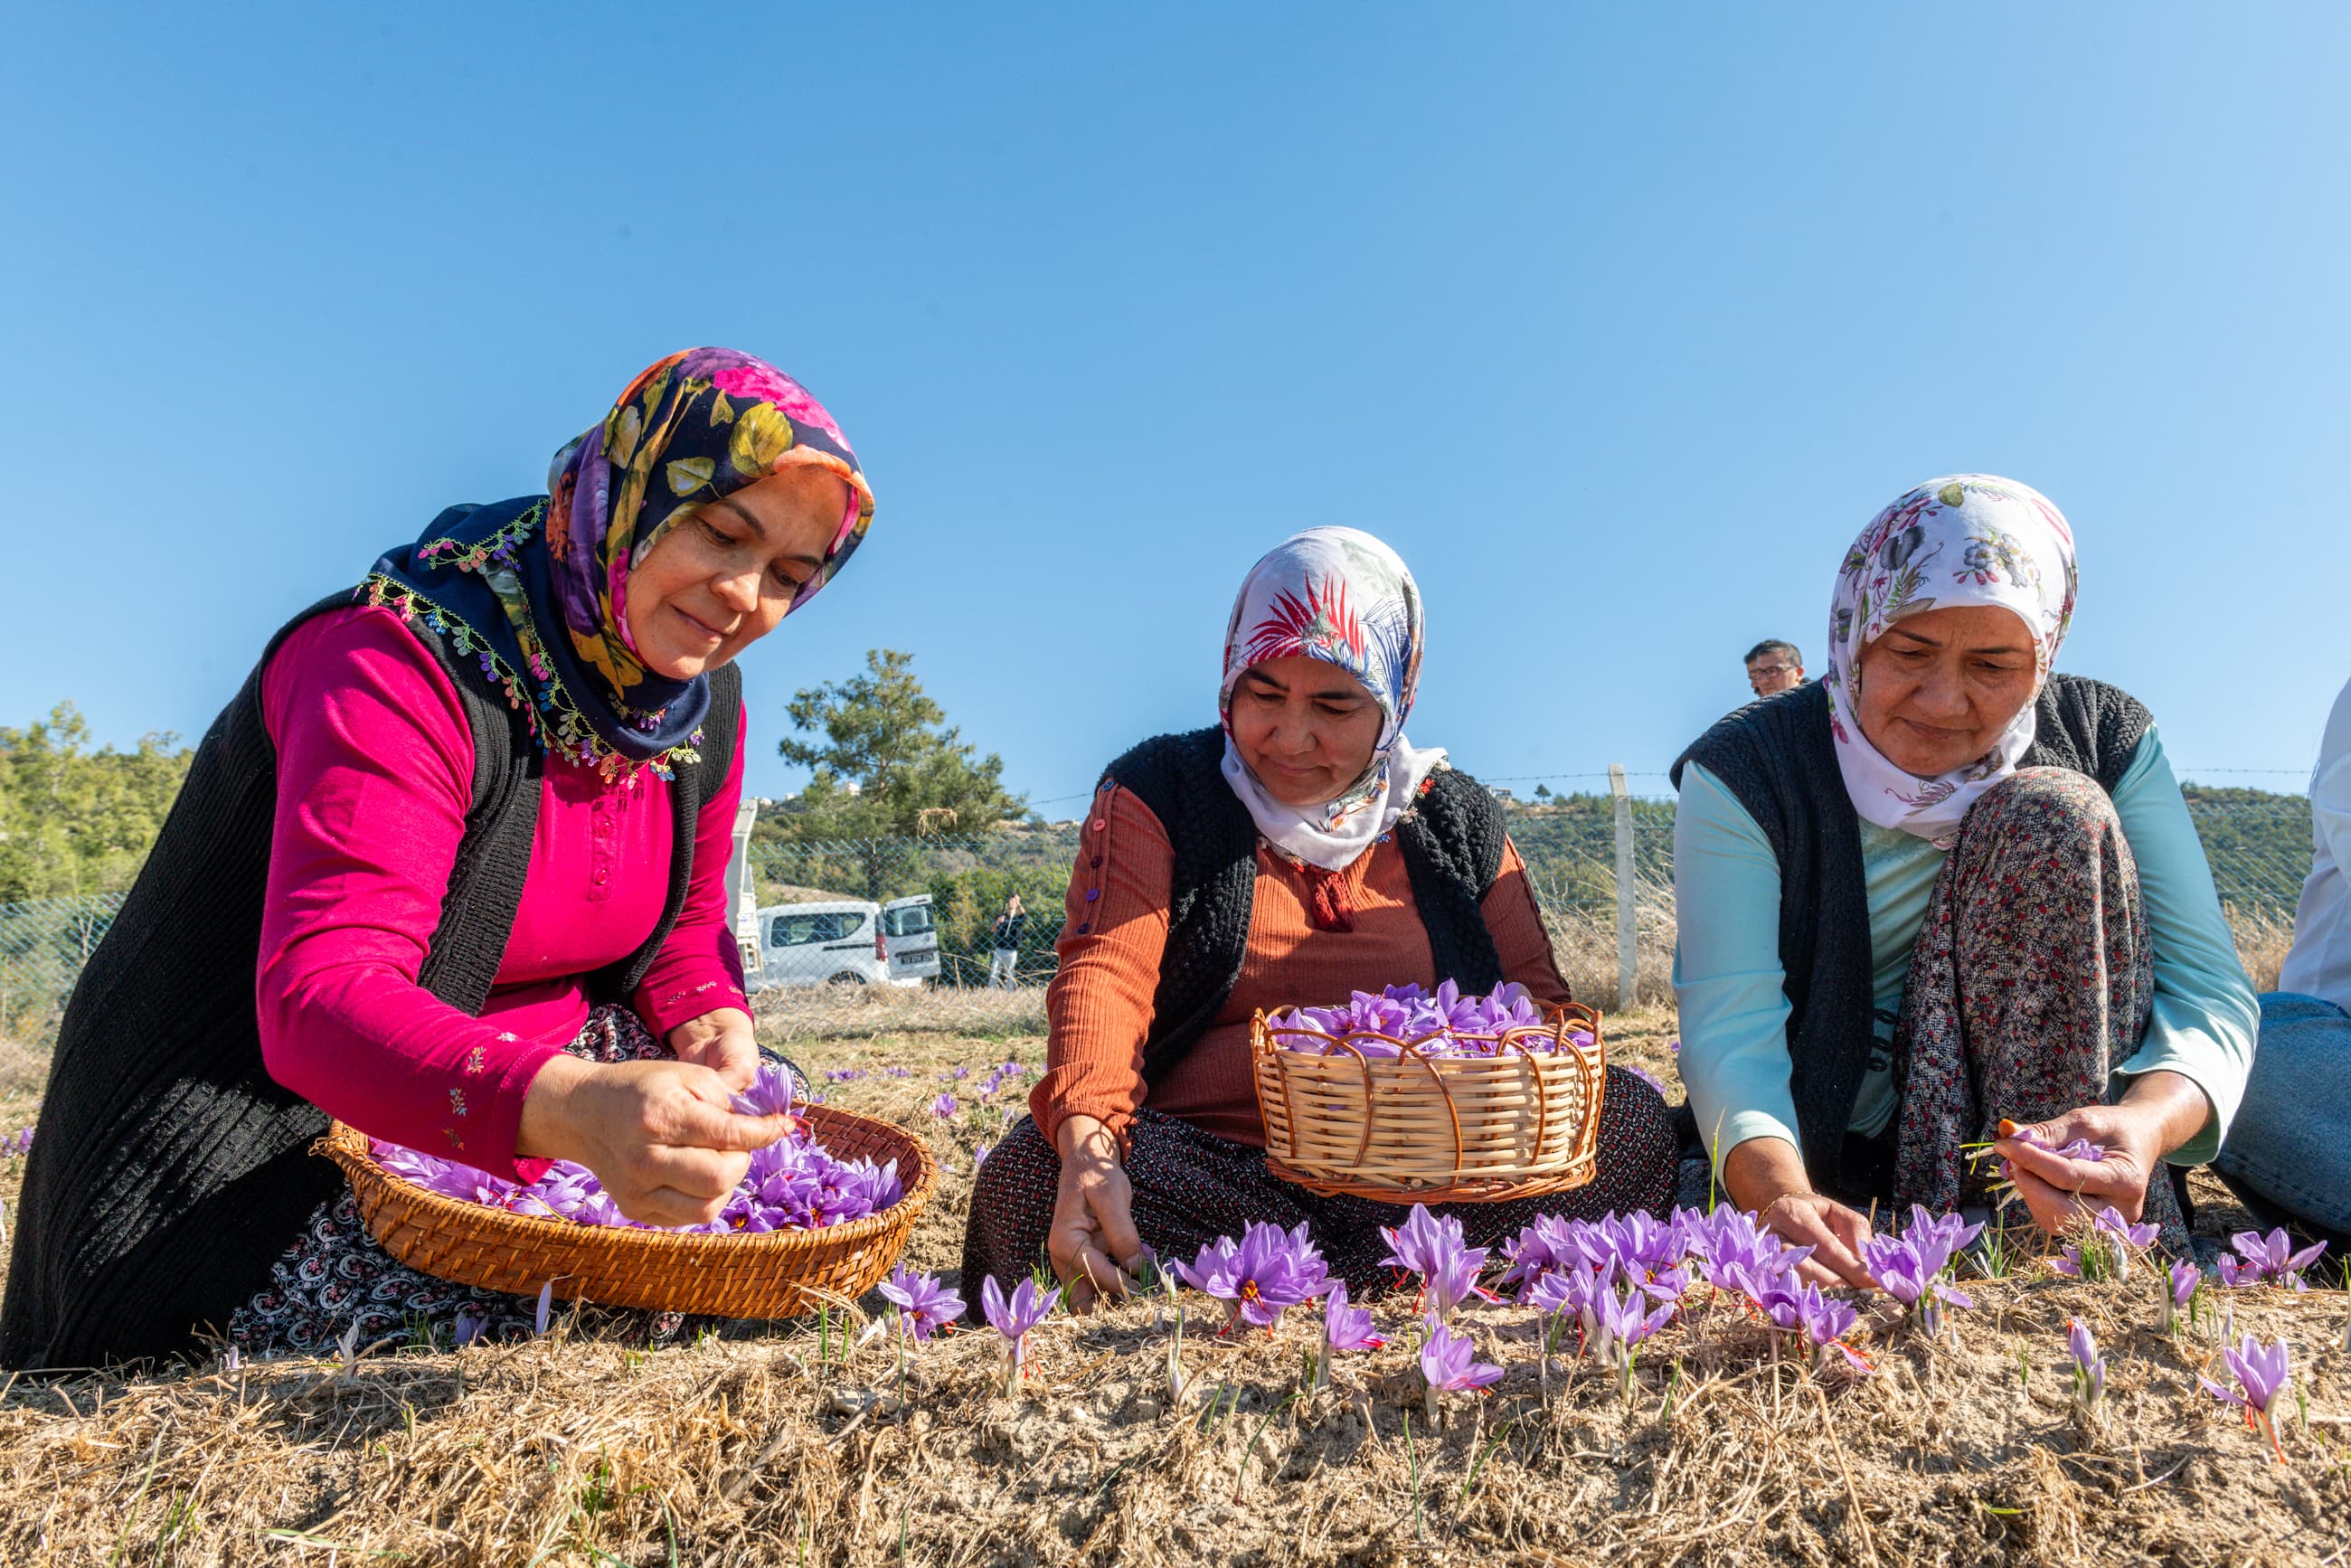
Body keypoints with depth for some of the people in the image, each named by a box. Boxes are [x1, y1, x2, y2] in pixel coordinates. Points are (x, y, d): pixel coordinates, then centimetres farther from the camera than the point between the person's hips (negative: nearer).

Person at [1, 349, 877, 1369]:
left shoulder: (704, 704, -2)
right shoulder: (400, 667, -26)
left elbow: (684, 924, 10)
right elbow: (317, 997, -37)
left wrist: (709, 1016, -15)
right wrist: (568, 1107, -56)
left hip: (533, 1078, 7)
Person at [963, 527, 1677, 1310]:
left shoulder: (1456, 818, 12)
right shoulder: (1160, 793, 4)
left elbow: (1534, 999, 12)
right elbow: (1105, 970, -11)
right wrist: (1088, 1145, -31)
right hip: (1203, 1158, -2)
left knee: (1633, 1118, -21)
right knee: (1027, 1174, -32)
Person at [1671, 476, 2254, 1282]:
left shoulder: (2105, 738, -5)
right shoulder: (1743, 772, -13)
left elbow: (2208, 985, -13)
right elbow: (1731, 1029, -22)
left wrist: (2147, 1122, -36)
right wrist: (1781, 1194, -43)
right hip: (1811, 1148, -2)